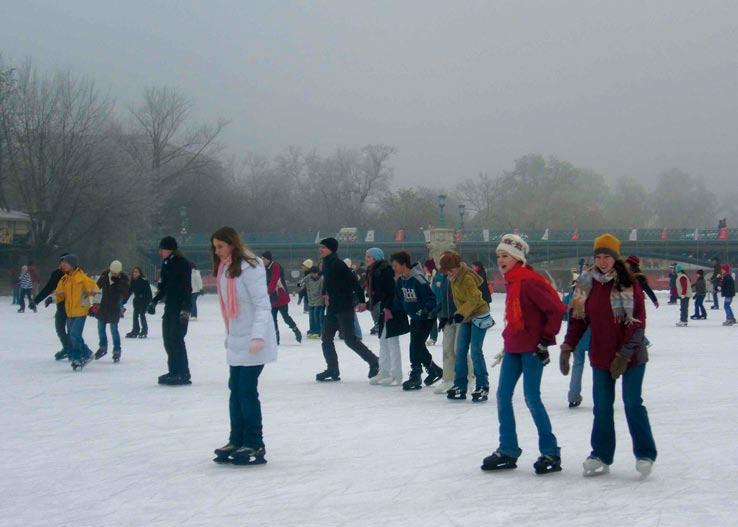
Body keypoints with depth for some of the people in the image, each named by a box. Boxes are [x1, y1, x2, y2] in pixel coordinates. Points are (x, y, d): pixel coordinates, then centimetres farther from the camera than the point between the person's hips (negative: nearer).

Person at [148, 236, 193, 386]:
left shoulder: (182, 263, -13)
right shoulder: (166, 264, 13)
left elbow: (187, 288, -19)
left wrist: (185, 309, -24)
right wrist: (154, 301, 17)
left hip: (180, 308, -9)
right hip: (170, 307, 9)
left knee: (176, 339, -10)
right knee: (168, 339, 10)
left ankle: (183, 374, -6)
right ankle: (174, 371, 18)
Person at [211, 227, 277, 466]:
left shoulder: (248, 267, -14)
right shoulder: (224, 268, 12)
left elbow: (262, 304, -18)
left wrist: (258, 336, -26)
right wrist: (229, 335, 16)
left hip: (253, 342, -8)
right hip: (236, 339, 8)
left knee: (247, 390, -7)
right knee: (236, 390, 10)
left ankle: (254, 445, 0)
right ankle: (237, 441, 19)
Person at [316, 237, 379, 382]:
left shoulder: (337, 263, -17)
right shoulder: (327, 263, 10)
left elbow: (353, 281, -19)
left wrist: (361, 300, -19)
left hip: (345, 307, -9)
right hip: (333, 307, 10)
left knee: (349, 339, -7)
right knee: (326, 338, 8)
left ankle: (373, 361, 8)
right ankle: (332, 370, 13)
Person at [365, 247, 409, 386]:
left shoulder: (385, 271, -17)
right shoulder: (373, 271, 12)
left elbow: (392, 291, -22)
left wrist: (388, 308, -26)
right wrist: (367, 304, 19)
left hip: (391, 310, -10)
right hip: (384, 309, 10)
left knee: (392, 341, -7)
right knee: (383, 341, 15)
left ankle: (396, 376, -2)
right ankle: (384, 371, 24)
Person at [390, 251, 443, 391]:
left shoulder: (418, 279, -25)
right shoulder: (400, 280, 2)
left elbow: (431, 298, -22)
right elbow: (399, 299, 13)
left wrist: (425, 310, -33)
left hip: (426, 318, -9)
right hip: (414, 317, 9)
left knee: (416, 346, -10)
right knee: (417, 346, 10)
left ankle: (415, 377, 3)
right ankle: (434, 370, 23)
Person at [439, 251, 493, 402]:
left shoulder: (467, 278, -22)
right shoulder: (454, 278, 5)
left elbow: (474, 299, -29)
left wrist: (461, 313, -36)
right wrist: (460, 314, 19)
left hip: (479, 316, -9)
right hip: (465, 317, 9)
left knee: (476, 351, -11)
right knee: (460, 352, 5)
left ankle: (482, 387, -4)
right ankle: (460, 386, 10)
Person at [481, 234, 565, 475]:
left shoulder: (529, 281, -17)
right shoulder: (511, 281, 11)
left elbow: (556, 309, -19)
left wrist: (545, 340, -15)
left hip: (532, 349, -9)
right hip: (513, 347, 9)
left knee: (532, 398, -7)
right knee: (503, 395, 7)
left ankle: (550, 452, 4)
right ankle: (508, 450, 15)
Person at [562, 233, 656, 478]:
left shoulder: (629, 284, -10)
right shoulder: (587, 284, 4)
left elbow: (637, 323, -12)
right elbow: (578, 318, 8)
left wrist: (624, 355, -16)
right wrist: (567, 348, -1)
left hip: (631, 356, -4)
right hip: (600, 356, 4)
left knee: (633, 404, -2)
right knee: (602, 406, 6)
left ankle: (645, 454, 11)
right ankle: (601, 456, 15)